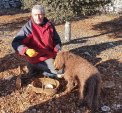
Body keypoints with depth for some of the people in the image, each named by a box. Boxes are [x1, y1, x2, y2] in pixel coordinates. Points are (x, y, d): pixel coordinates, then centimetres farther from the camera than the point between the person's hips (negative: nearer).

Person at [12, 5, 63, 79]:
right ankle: (36, 67, 4)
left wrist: (58, 51, -6)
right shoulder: (28, 27, -14)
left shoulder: (49, 25, -1)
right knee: (61, 71, -16)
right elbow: (15, 43, -17)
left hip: (51, 54, 6)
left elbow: (56, 40, 11)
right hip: (38, 58, -6)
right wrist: (26, 50, -35)